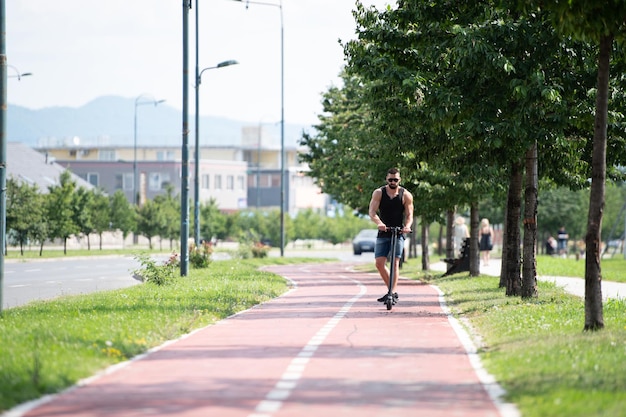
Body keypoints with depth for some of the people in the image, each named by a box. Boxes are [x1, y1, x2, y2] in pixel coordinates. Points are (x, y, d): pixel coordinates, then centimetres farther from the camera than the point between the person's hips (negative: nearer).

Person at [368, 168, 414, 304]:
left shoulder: (406, 195, -1)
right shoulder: (378, 193, -1)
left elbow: (409, 215, -3)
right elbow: (372, 212, -10)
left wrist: (407, 226, -25)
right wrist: (379, 223, -31)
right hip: (383, 233, 2)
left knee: (395, 263, -11)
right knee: (379, 263, -4)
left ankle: (393, 293, -12)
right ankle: (392, 290, 11)